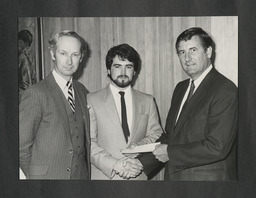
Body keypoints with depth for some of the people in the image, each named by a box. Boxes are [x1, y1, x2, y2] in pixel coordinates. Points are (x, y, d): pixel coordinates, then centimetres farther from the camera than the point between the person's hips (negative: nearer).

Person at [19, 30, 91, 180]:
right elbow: (22, 146, -11)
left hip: (81, 175, 5)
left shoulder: (82, 91, 7)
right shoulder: (36, 94, -13)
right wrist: (36, 176, -4)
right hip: (48, 175, -5)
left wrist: (87, 172, 3)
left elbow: (85, 139, 11)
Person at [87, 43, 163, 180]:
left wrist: (139, 146, -13)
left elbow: (156, 135, 7)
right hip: (103, 175, -2)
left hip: (138, 175, 2)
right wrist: (115, 164, -17)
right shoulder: (92, 101, 0)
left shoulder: (148, 101, 11)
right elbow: (88, 143, -6)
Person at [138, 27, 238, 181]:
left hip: (208, 177, -7)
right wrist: (141, 162, 0)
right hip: (174, 176, 7)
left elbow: (216, 148, -23)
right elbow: (169, 136, 11)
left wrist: (170, 152, -16)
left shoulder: (226, 91, -16)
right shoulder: (180, 88, 10)